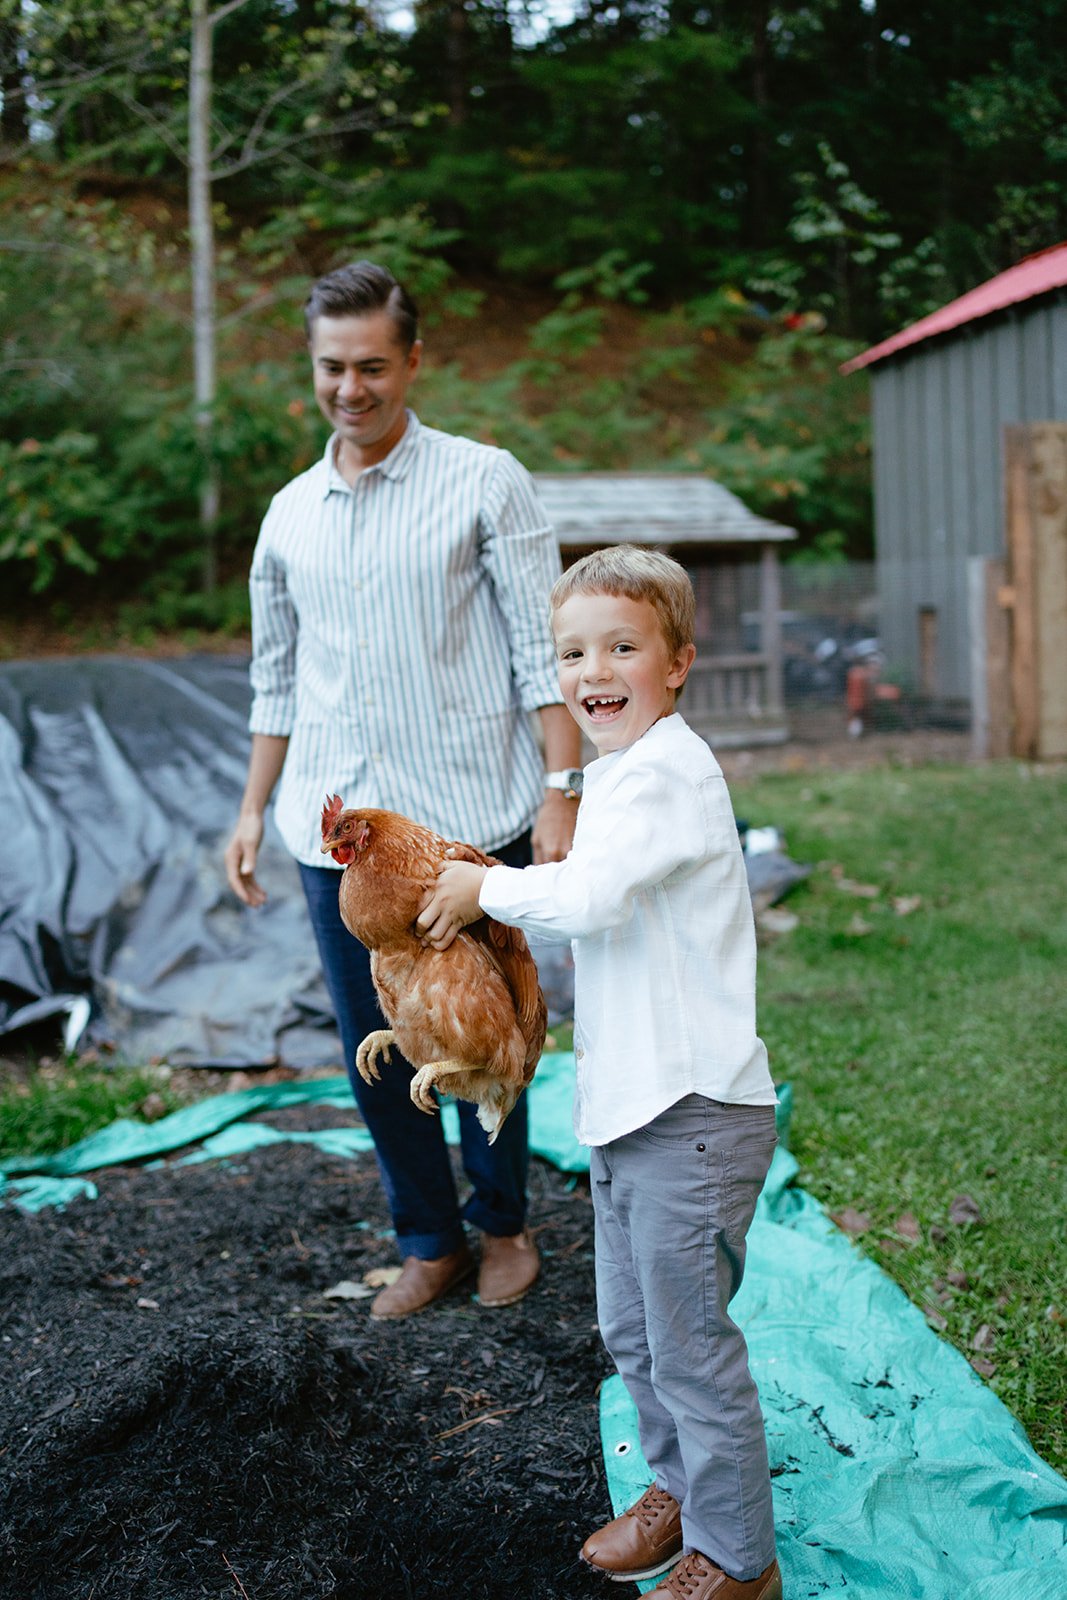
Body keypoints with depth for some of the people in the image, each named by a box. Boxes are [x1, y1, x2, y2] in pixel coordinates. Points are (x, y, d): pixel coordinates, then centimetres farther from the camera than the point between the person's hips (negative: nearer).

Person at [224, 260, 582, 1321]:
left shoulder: (484, 483, -2)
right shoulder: (291, 513, 11)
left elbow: (545, 651, -5)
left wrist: (561, 789, -13)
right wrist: (252, 812, 15)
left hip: (470, 819, -4)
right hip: (336, 832, 4)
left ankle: (501, 1226, 30)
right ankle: (428, 1242, 27)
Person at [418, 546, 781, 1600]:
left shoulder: (663, 772, -17)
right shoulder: (619, 773, 15)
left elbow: (590, 894, -30)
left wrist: (487, 888, -15)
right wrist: (490, 901, 4)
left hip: (691, 1115, -10)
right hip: (627, 1111, 10)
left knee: (690, 1343, 2)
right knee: (631, 1329, 22)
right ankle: (679, 1487, 42)